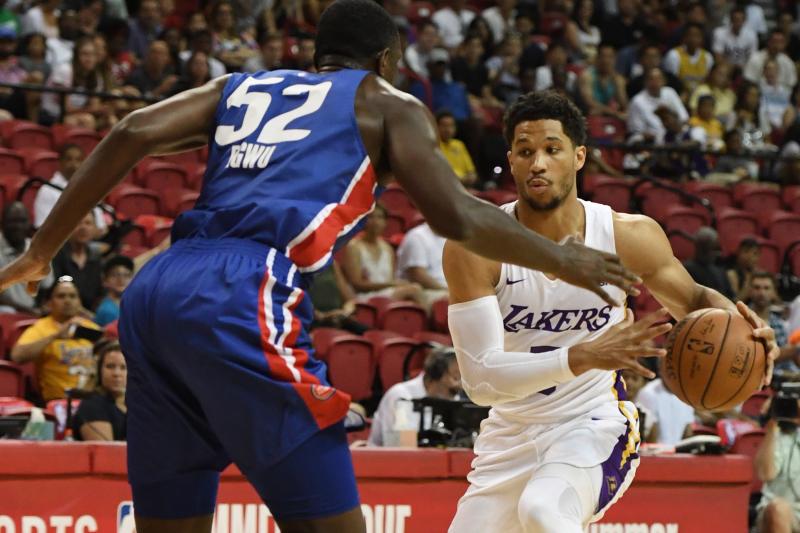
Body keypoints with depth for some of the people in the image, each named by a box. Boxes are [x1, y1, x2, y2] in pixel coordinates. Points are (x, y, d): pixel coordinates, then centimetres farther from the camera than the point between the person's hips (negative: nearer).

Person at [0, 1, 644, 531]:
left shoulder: (240, 89, 29)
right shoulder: (389, 104, 17)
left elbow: (132, 134, 13)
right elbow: (457, 217, 5)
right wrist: (562, 261, 19)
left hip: (152, 292, 6)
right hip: (243, 297, -6)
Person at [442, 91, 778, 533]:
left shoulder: (629, 236, -10)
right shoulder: (474, 247, -16)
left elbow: (691, 299, 10)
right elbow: (480, 379, -23)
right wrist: (584, 356, -37)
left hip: (595, 429, -2)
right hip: (511, 435, 2)